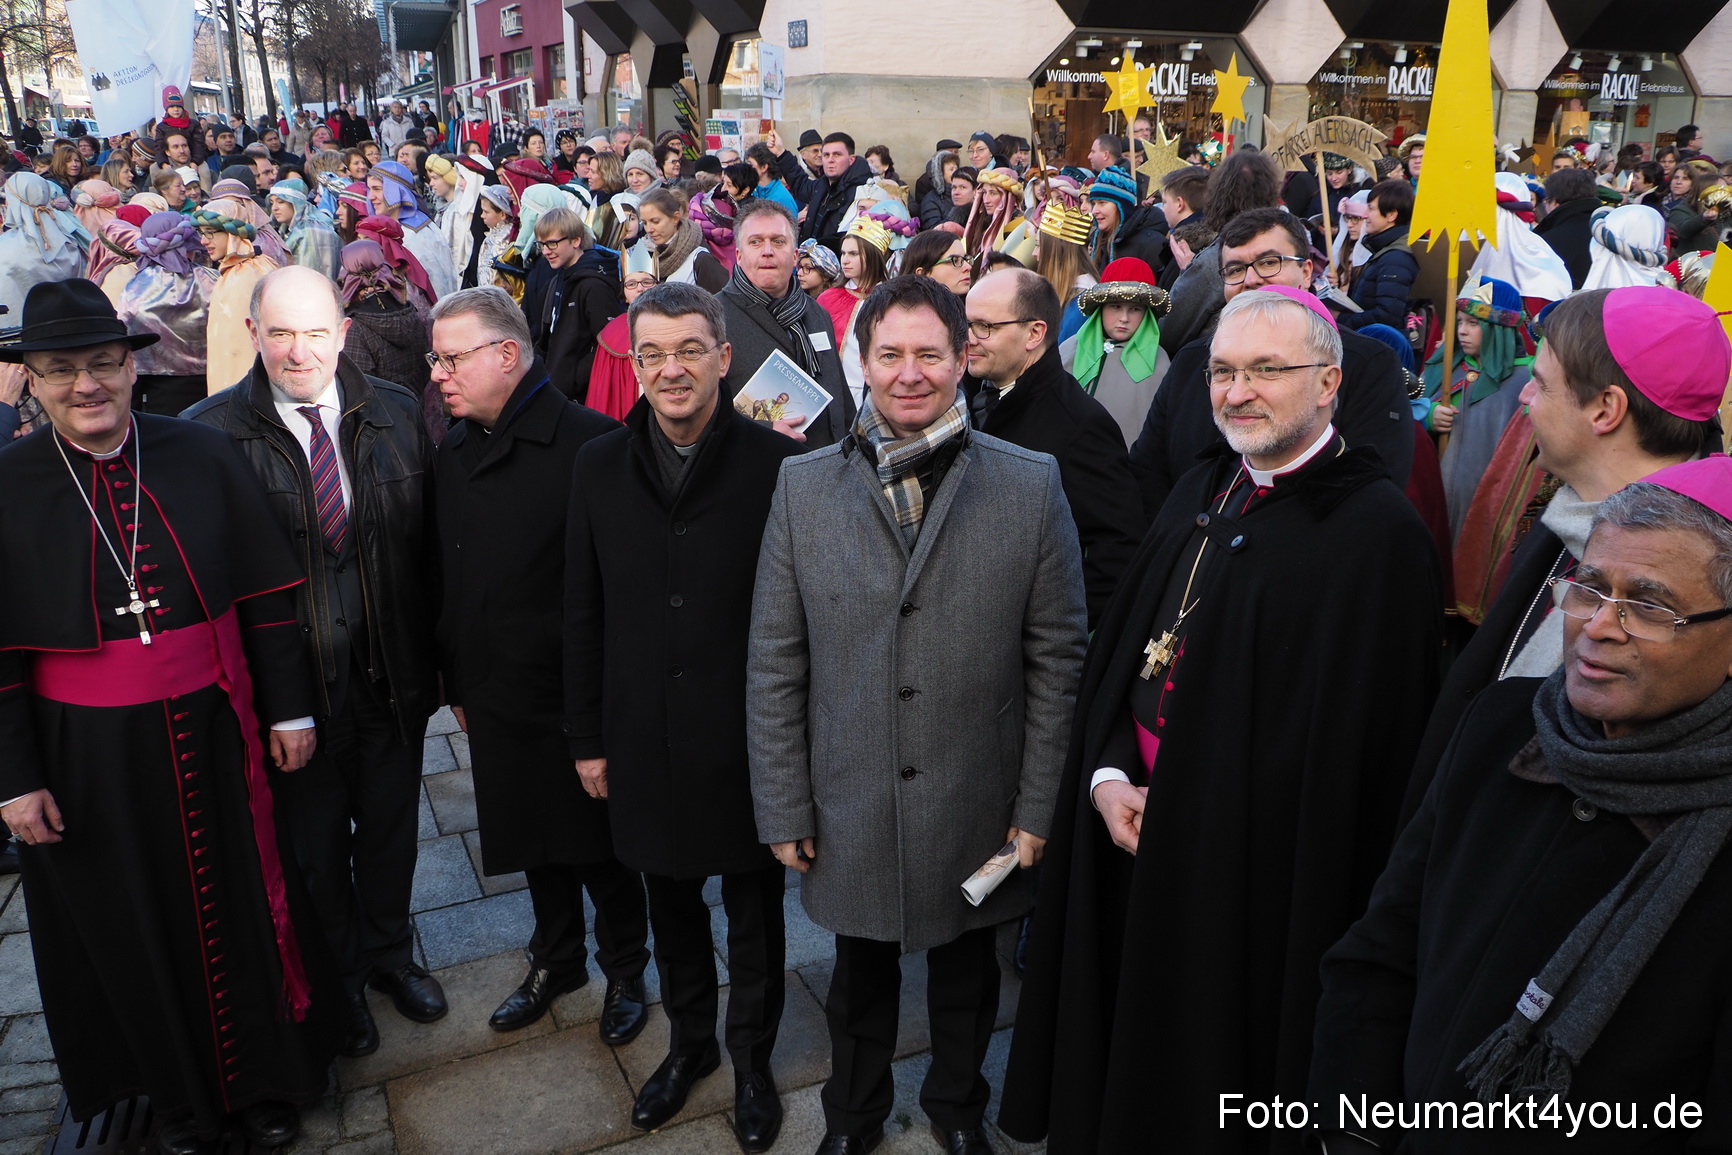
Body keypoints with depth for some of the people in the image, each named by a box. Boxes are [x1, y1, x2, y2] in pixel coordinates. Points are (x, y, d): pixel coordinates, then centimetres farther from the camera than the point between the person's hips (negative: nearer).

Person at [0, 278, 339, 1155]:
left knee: (239, 909, 15)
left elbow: (266, 596, -1)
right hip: (87, 754, 0)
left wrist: (289, 708, -1)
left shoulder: (203, 456, -6)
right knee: (132, 927, 17)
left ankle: (266, 1078, 38)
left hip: (211, 736, 0)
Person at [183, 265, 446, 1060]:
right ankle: (339, 979, 40)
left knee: (390, 825, 20)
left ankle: (389, 952, 45)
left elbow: (430, 543, 1)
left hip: (392, 672, 3)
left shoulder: (398, 413, -1)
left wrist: (438, 655, 0)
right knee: (315, 844, 16)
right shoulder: (208, 431, -11)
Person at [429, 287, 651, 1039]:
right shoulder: (455, 448, 4)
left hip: (576, 691, -6)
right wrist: (457, 681, 11)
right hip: (496, 694, 6)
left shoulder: (588, 442, -18)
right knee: (535, 838, 20)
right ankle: (557, 960, 42)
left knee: (599, 842, 11)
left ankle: (625, 970, 34)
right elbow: (450, 576, 9)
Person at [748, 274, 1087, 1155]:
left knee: (966, 974, 21)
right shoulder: (803, 486, -5)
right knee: (861, 978, 21)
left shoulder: (1031, 484, -8)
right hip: (849, 809, 1)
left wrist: (1038, 809, -5)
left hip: (978, 809, 0)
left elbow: (1056, 659, -5)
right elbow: (774, 663, -2)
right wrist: (783, 808, -2)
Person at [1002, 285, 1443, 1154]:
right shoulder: (1204, 491, 7)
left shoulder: (1379, 530, -16)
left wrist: (1177, 809, -15)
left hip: (1254, 860, -6)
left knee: (1215, 1068, 12)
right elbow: (1120, 644, 11)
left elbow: (1357, 748, -18)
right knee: (1124, 1031, 21)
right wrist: (1106, 774, -3)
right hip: (1134, 822, 6)